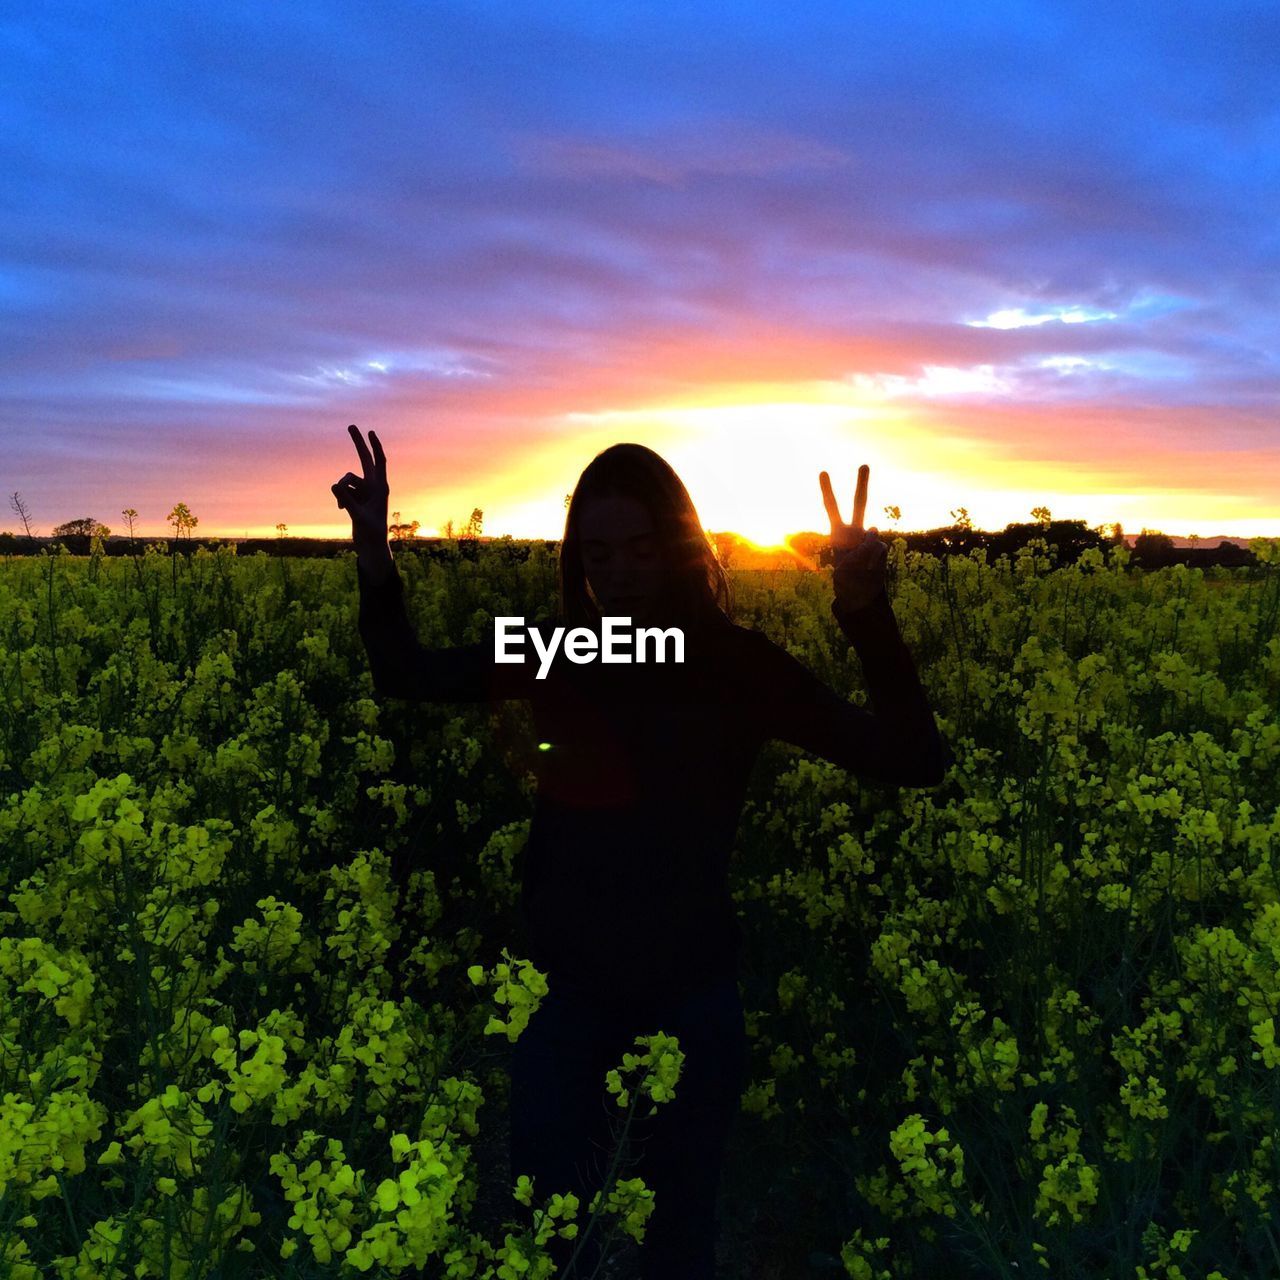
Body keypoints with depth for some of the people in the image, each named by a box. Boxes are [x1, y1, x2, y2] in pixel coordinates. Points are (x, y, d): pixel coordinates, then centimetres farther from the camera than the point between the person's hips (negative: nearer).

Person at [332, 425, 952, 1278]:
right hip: (566, 985, 2)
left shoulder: (739, 664, -13)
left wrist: (867, 610, -29)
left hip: (689, 990, -1)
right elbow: (407, 677, 6)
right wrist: (376, 556, -6)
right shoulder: (556, 651, -6)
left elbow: (918, 763, -18)